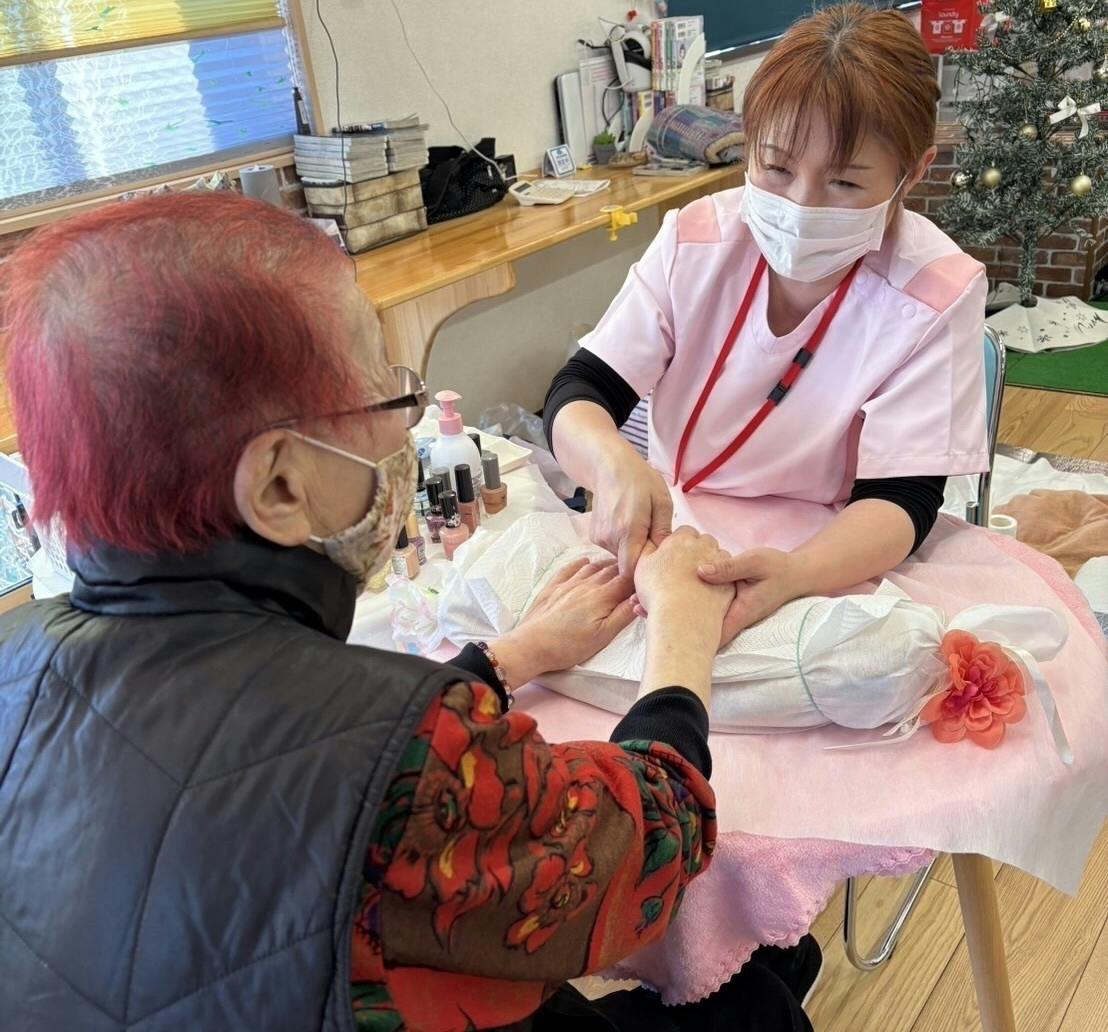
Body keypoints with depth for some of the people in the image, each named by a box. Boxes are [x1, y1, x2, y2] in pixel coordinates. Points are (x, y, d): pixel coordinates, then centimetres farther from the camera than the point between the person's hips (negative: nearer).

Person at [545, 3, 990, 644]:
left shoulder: (937, 295, -13)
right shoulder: (696, 242, -6)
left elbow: (900, 499, -15)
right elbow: (580, 392, -8)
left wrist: (792, 574, -37)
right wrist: (611, 462, -33)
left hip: (829, 569, 0)